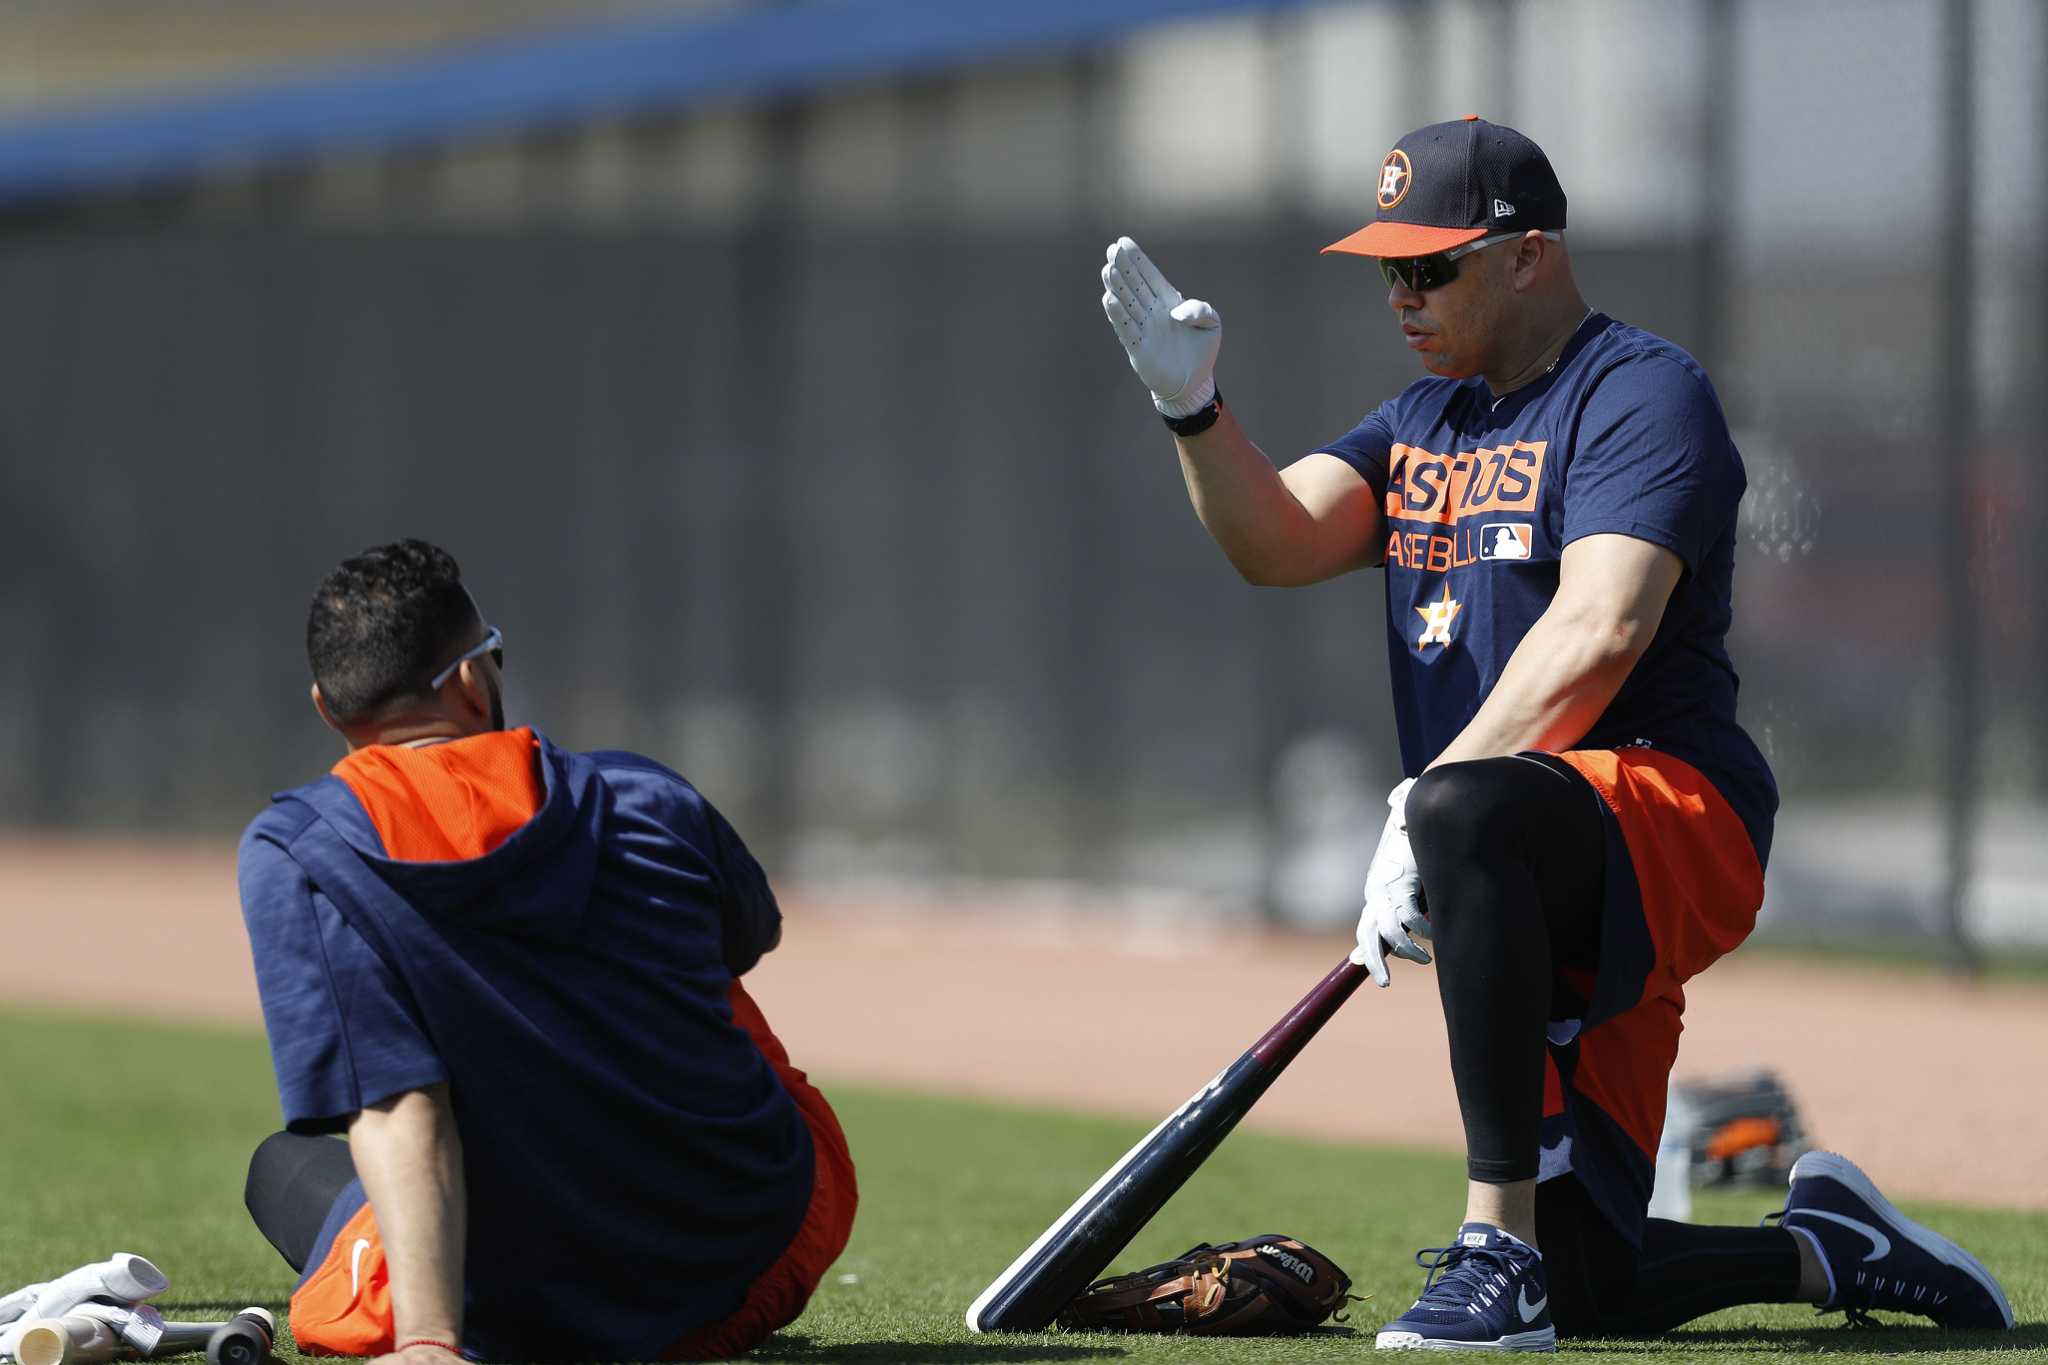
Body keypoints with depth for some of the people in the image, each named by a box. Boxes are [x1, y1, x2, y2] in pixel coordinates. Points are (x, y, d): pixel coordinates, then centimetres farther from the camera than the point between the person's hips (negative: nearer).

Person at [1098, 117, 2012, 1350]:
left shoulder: (1642, 393, -4)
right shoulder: (1423, 422, 23)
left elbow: (1599, 633, -19)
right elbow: (1277, 541, 8)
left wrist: (1425, 812, -26)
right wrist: (1192, 406, -10)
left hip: (1675, 812, -8)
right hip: (1554, 899, 8)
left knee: (1466, 812, -41)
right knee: (1583, 1282, 0)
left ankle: (1500, 1242, -40)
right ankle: (1831, 1250, 27)